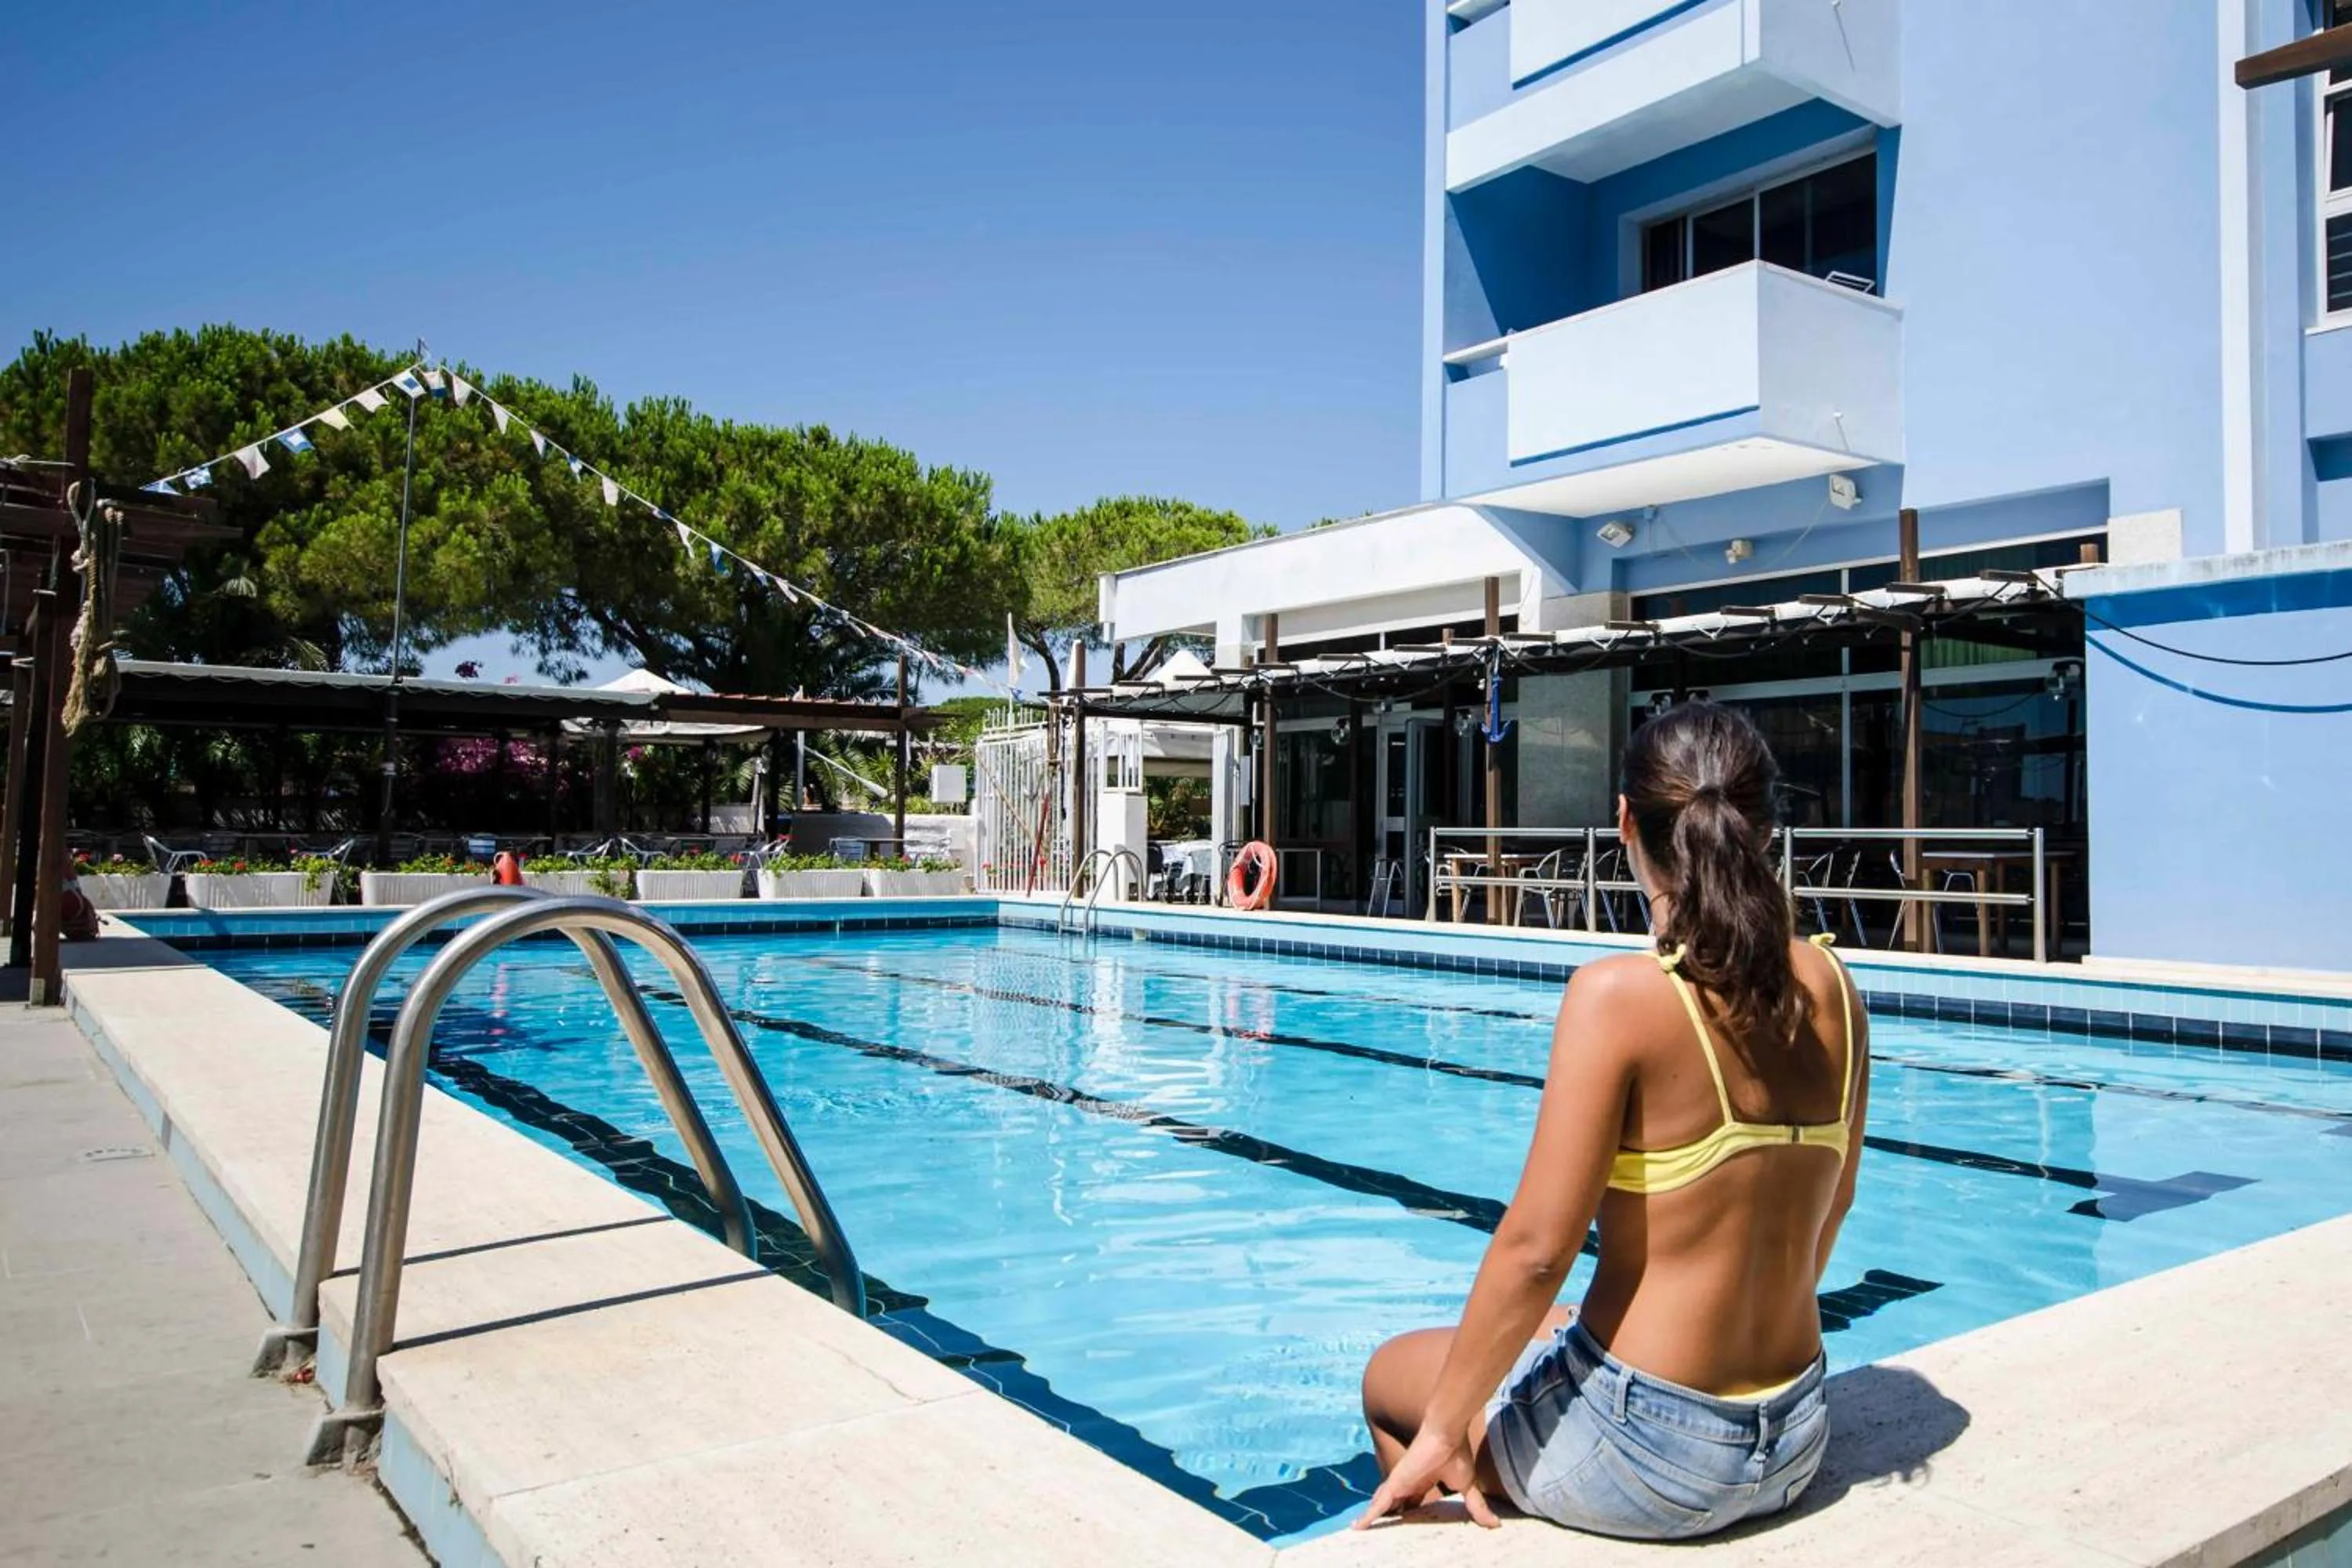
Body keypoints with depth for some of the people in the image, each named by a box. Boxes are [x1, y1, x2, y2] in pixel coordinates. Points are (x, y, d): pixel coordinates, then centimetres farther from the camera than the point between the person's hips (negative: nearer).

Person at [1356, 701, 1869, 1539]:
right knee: (1548, 1328, 33)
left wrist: (1442, 1430, -10)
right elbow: (1832, 1201, 9)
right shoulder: (1831, 988, -3)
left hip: (1643, 1454, -6)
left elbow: (1535, 1247, -22)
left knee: (1390, 1376, 20)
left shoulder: (1619, 996, -22)